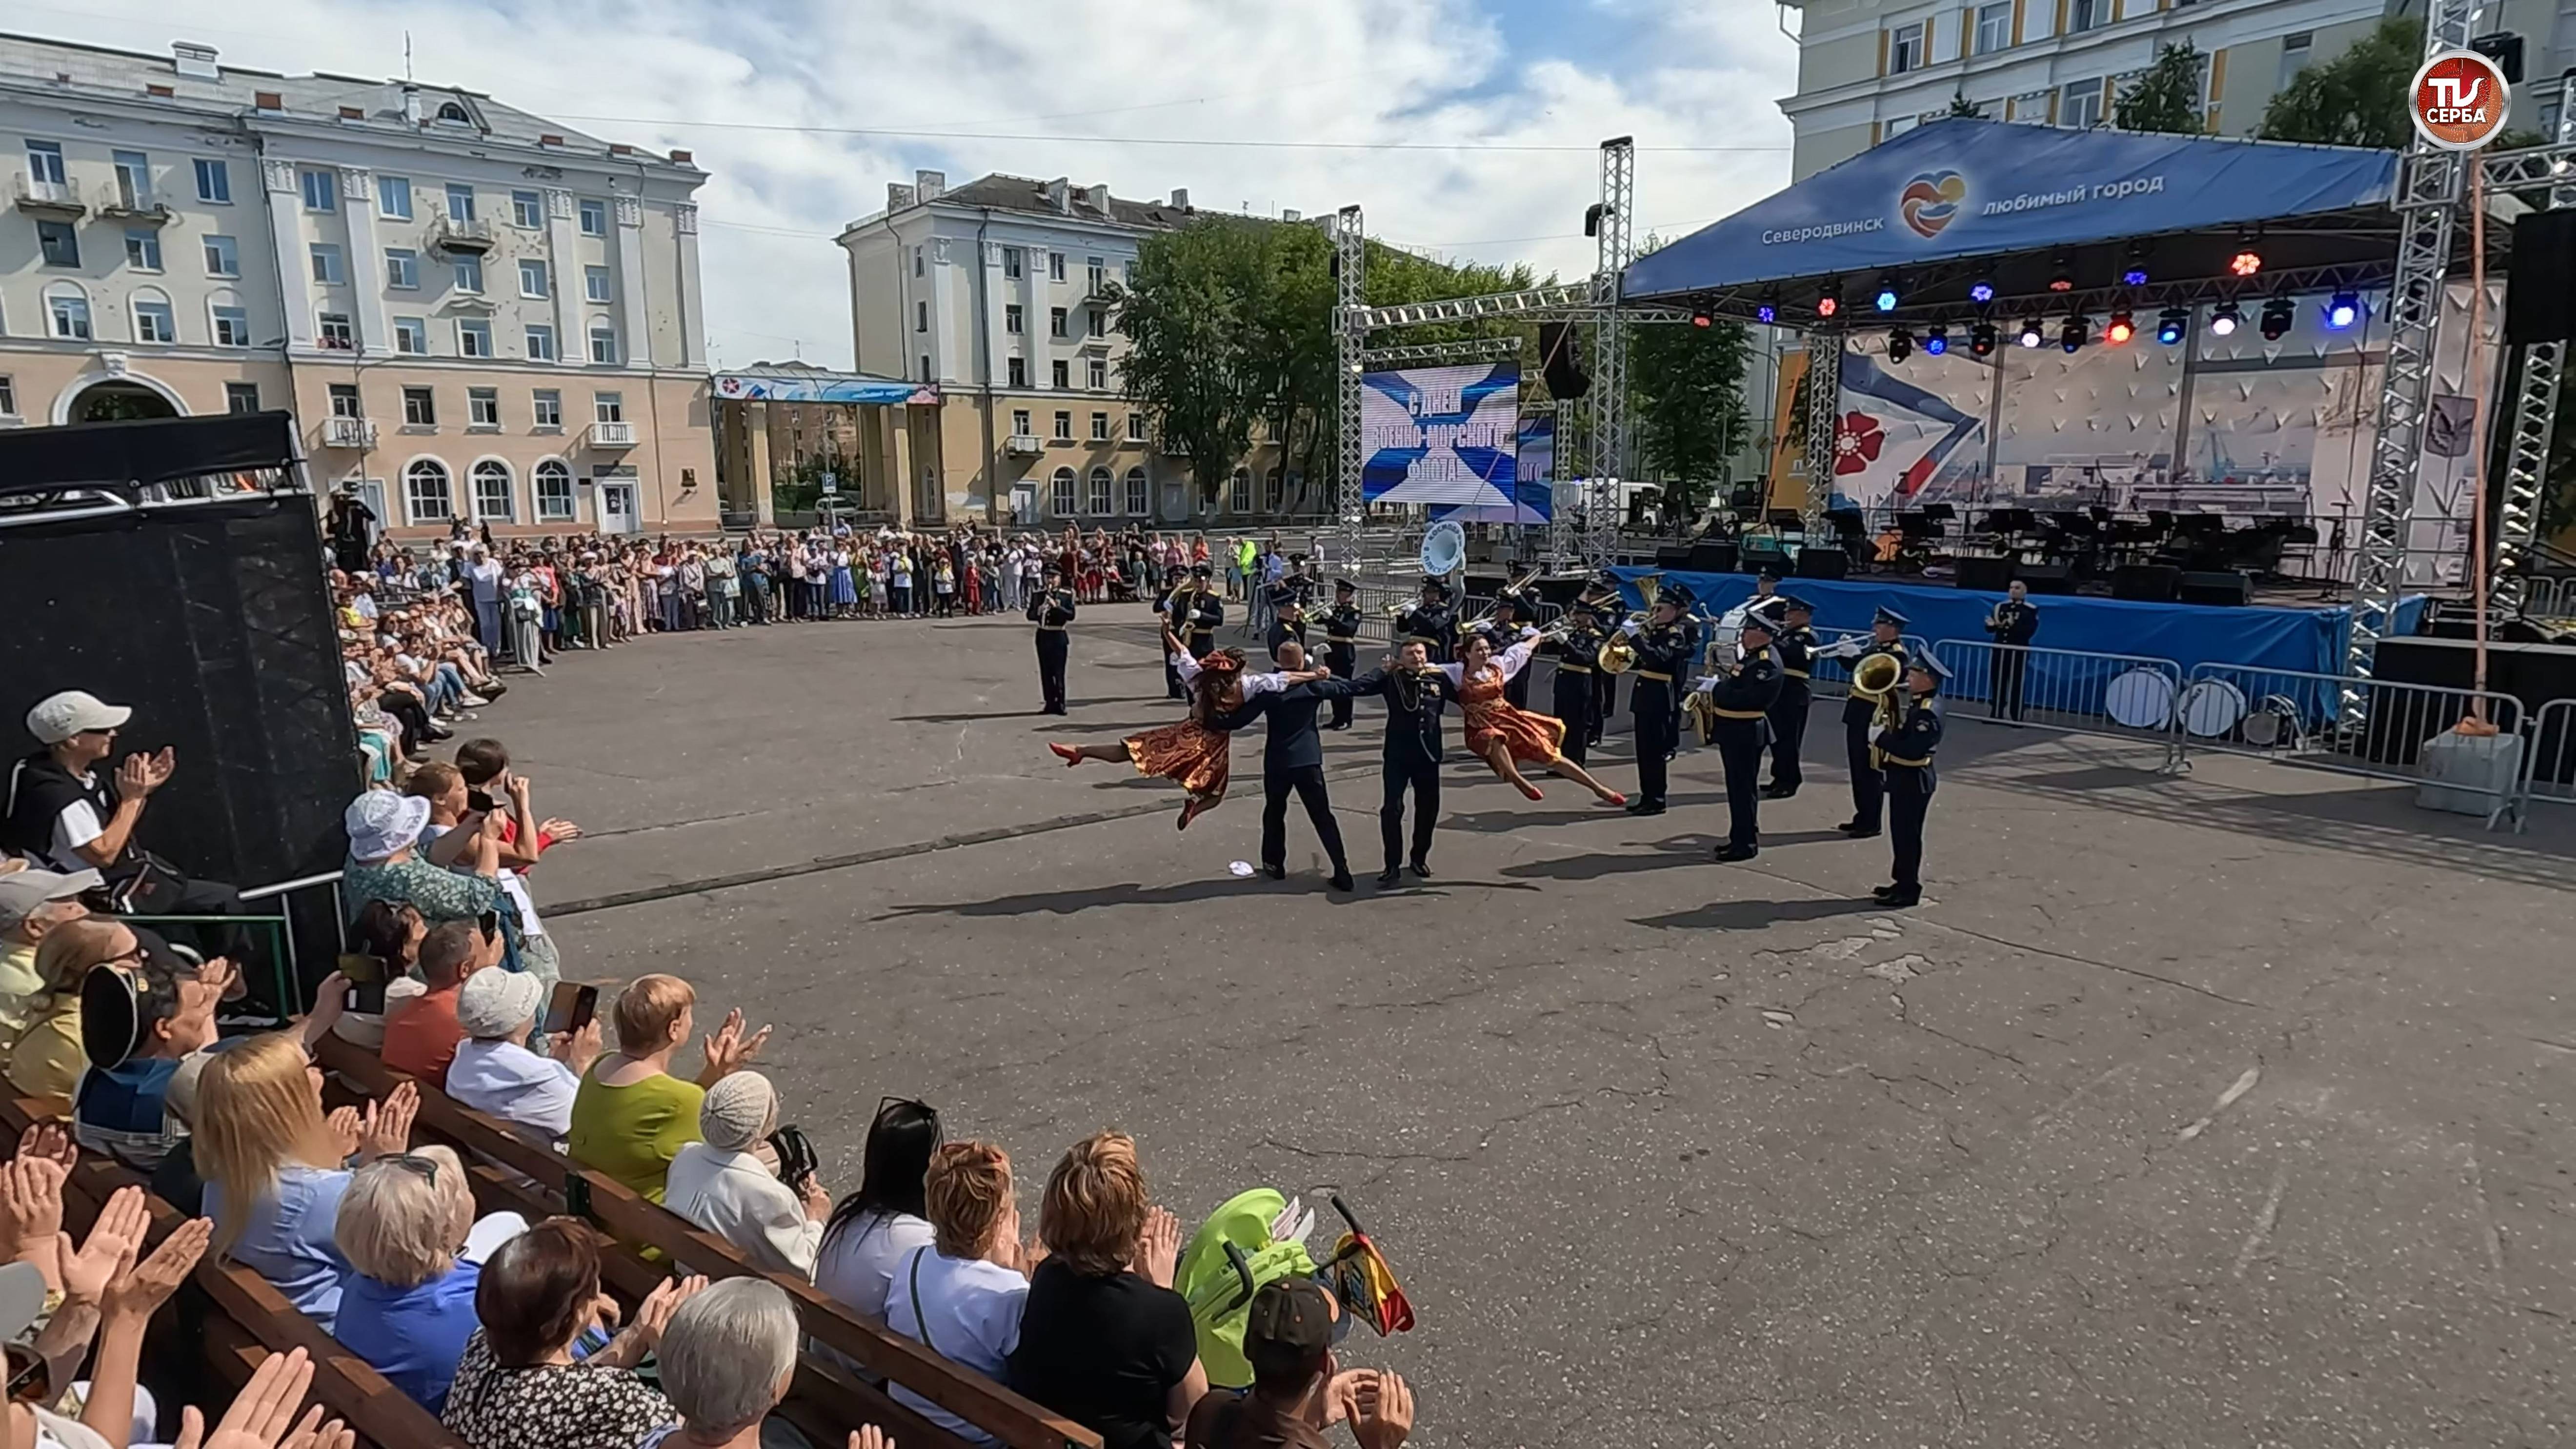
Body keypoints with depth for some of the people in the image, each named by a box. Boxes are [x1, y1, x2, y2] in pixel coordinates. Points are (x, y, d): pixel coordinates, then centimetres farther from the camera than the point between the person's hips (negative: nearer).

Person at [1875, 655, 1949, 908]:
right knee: (1902, 832, 17)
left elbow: (1913, 750, -31)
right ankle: (1903, 882, 27)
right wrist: (1885, 731, -2)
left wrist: (1881, 738, -24)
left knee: (1908, 834, -1)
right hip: (1905, 777, 10)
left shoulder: (1927, 712, -23)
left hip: (1913, 780, -10)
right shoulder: (1920, 704, 9)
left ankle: (1908, 890, 7)